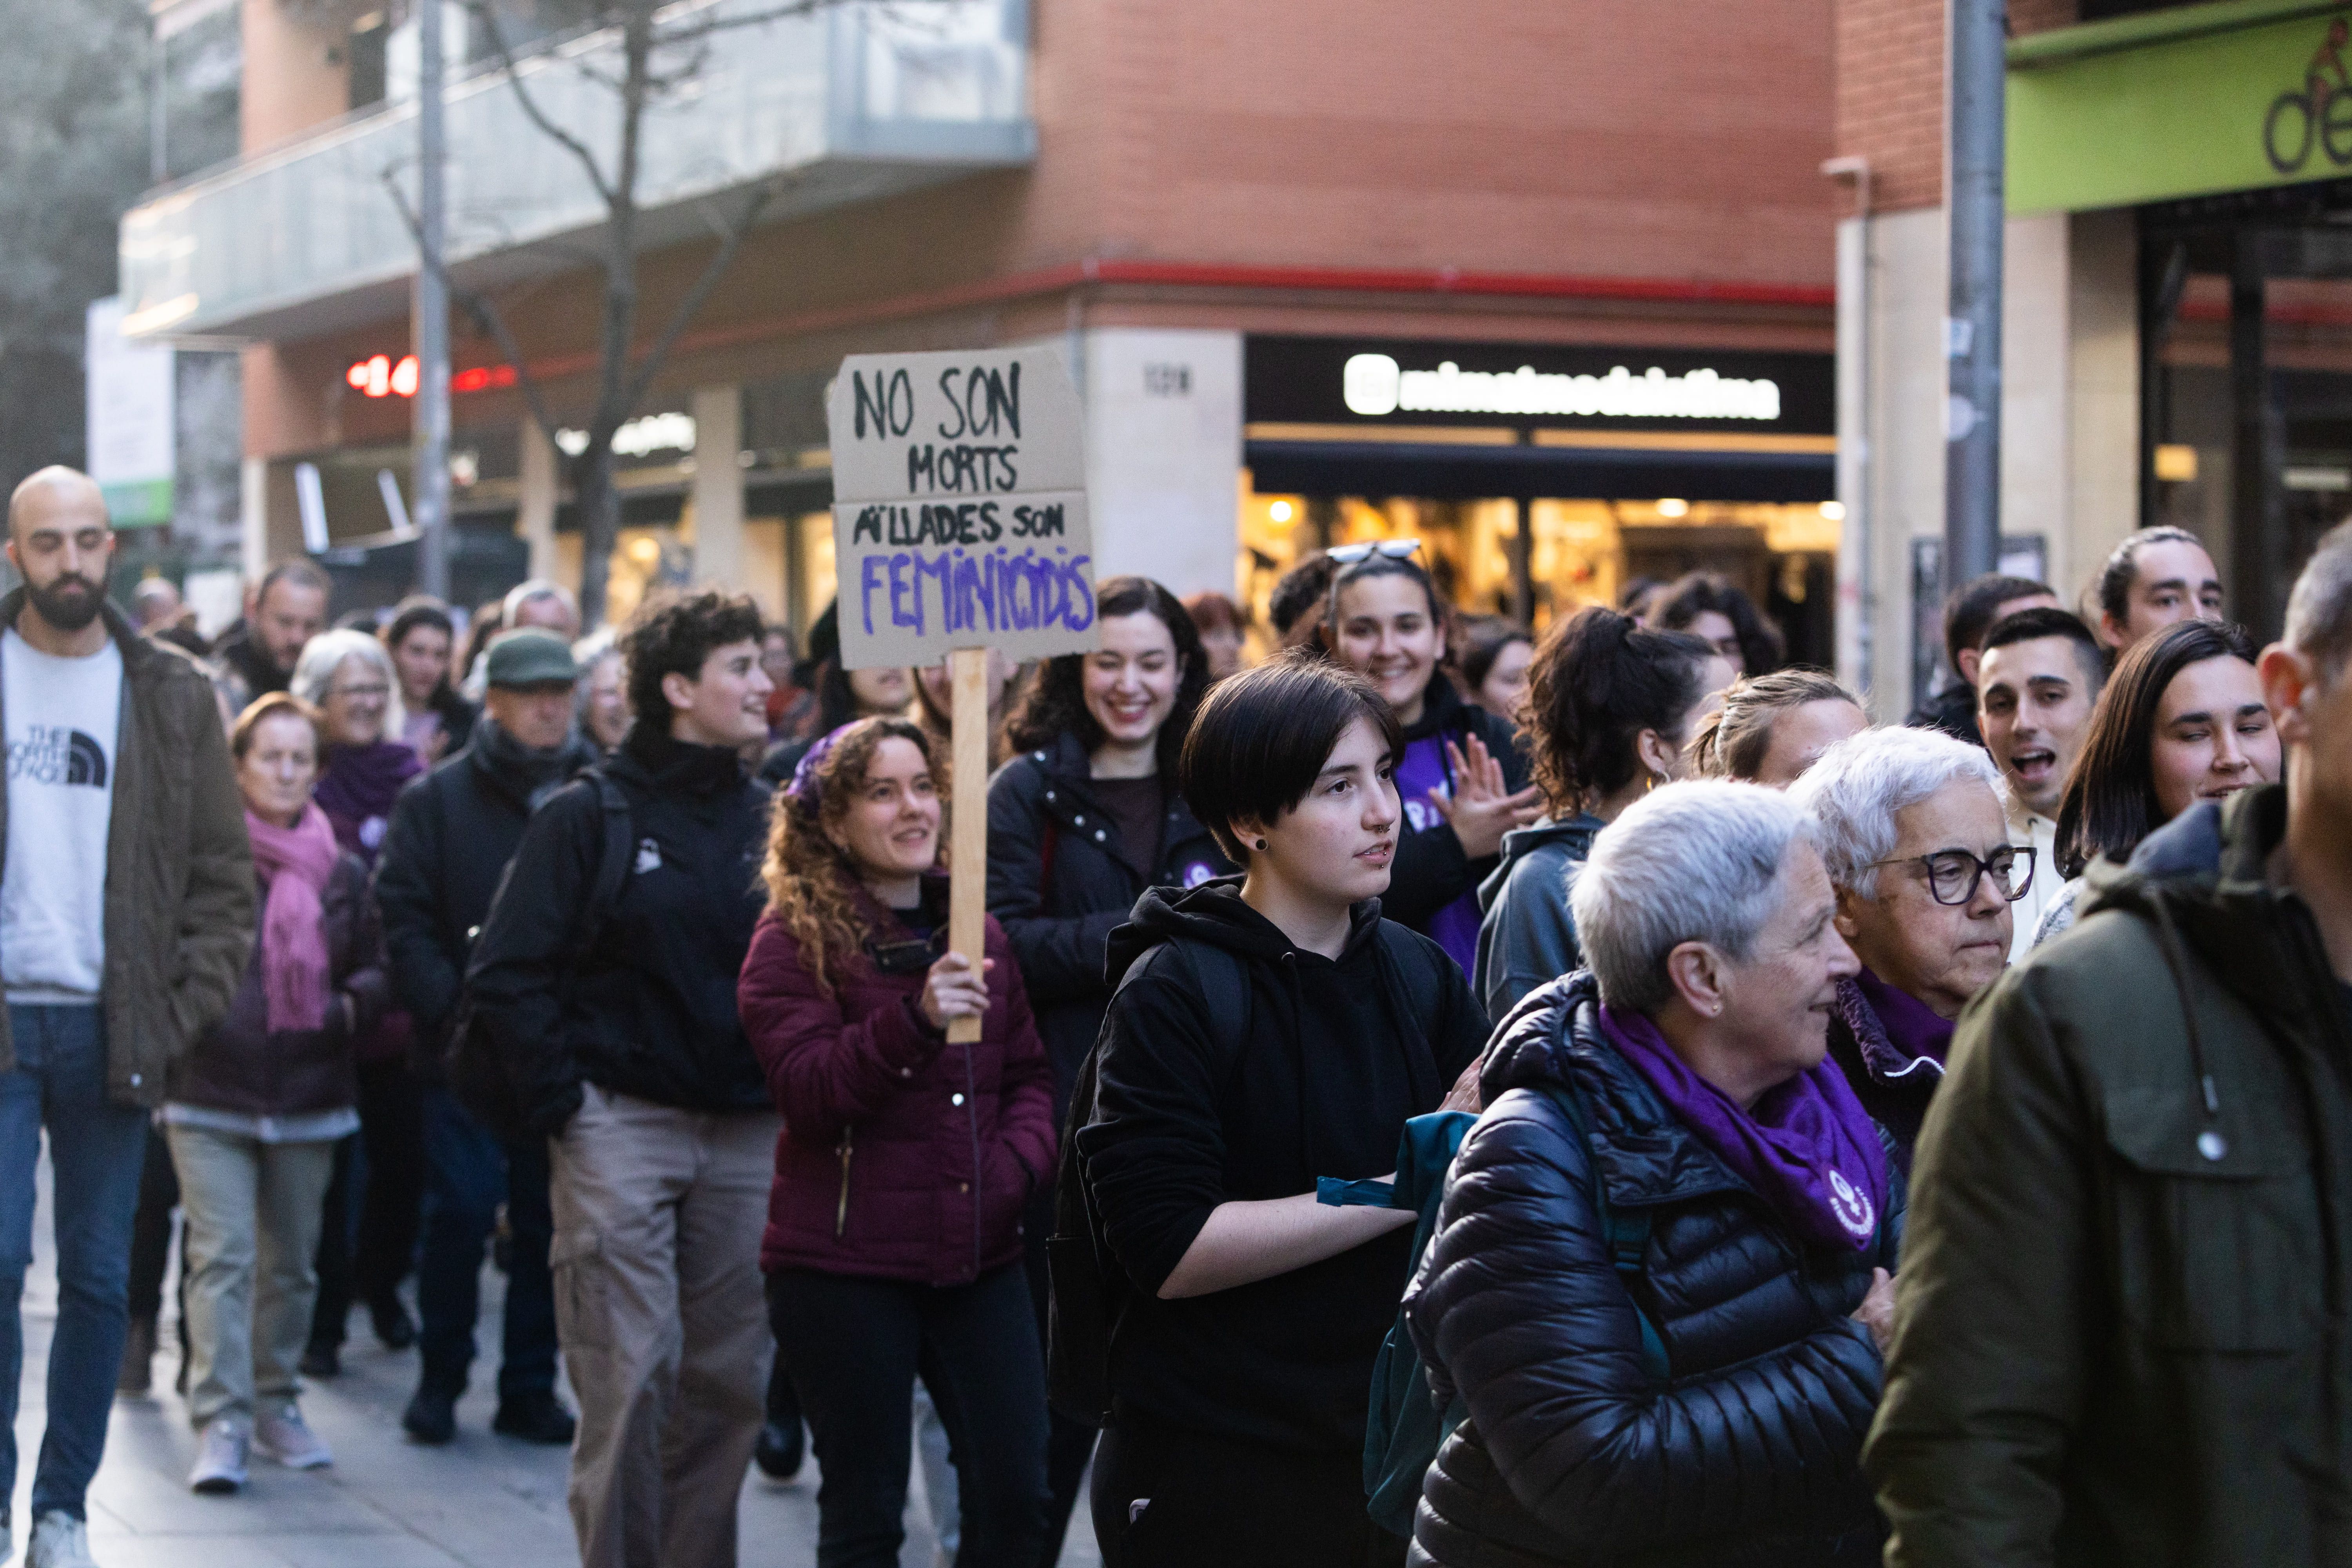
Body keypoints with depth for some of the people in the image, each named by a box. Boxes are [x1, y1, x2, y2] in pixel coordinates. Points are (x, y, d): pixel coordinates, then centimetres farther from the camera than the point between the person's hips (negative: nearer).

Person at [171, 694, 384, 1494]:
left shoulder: (342, 872, 9)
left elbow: (374, 965, 15)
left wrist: (351, 1004, -5)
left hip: (310, 1096, 4)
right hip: (212, 1096, -4)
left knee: (291, 1262, 11)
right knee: (222, 1255, -10)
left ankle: (276, 1404, 25)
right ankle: (220, 1422, -10)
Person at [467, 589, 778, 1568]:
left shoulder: (766, 818, 10)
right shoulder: (589, 814, -3)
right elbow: (506, 971, -4)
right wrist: (562, 1104, -9)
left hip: (745, 1134, 5)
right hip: (622, 1123, -4)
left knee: (730, 1378, 6)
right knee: (629, 1376, -7)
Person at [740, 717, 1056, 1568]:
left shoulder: (977, 932, 11)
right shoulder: (792, 939, -5)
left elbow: (1029, 1074, 14)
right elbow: (805, 1090, -15)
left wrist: (1016, 1165, -6)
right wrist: (915, 1019, -29)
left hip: (979, 1257, 4)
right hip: (844, 1265, -4)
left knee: (1014, 1497, 3)